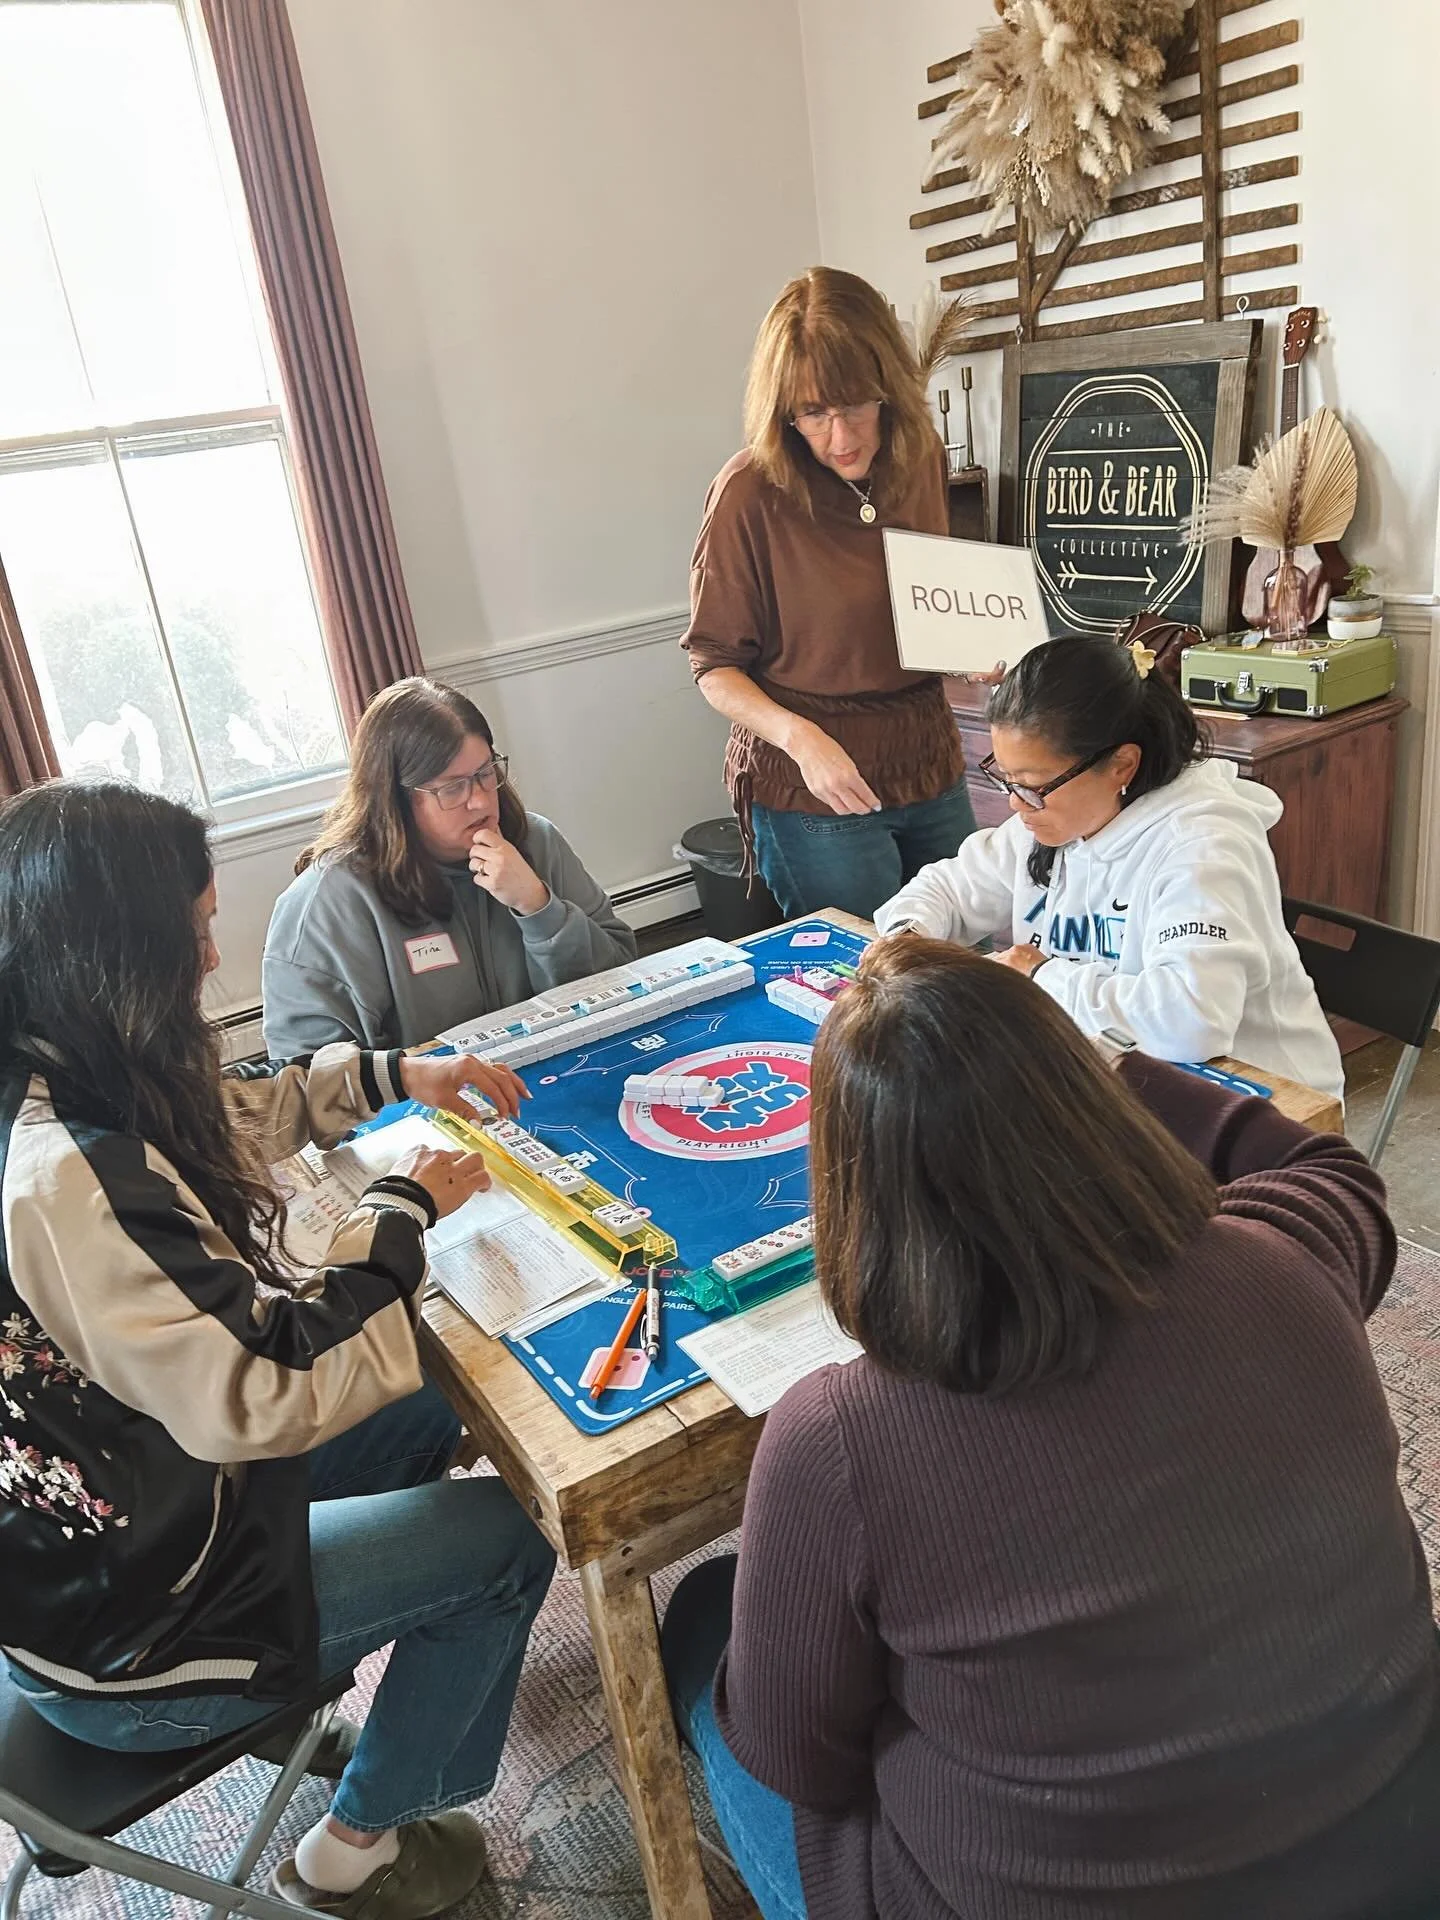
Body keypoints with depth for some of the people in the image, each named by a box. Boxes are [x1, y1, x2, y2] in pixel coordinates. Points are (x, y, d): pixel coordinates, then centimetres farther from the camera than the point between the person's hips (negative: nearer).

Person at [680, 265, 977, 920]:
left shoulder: (922, 459, 1)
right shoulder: (751, 492, -14)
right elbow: (714, 664, -10)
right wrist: (801, 737, -25)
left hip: (930, 766, 6)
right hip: (812, 793, -5)